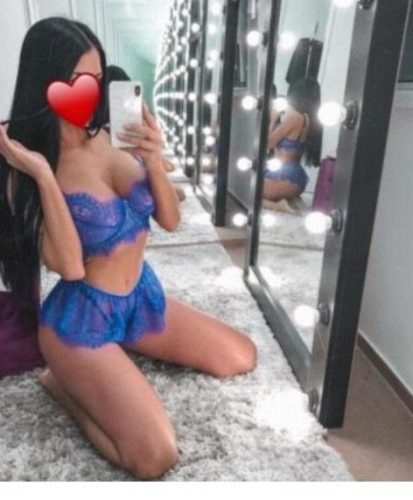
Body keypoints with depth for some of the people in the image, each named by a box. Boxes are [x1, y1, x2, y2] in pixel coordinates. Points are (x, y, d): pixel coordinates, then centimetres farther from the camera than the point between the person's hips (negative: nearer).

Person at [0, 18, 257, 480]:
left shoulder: (115, 137, -4)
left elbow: (170, 221, -2)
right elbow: (68, 265, -23)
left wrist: (154, 161, -19)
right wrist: (44, 177, -29)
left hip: (143, 296, 6)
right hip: (80, 317, -5)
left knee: (242, 358, 12)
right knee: (156, 459, -14)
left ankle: (117, 356, 20)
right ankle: (65, 382, 10)